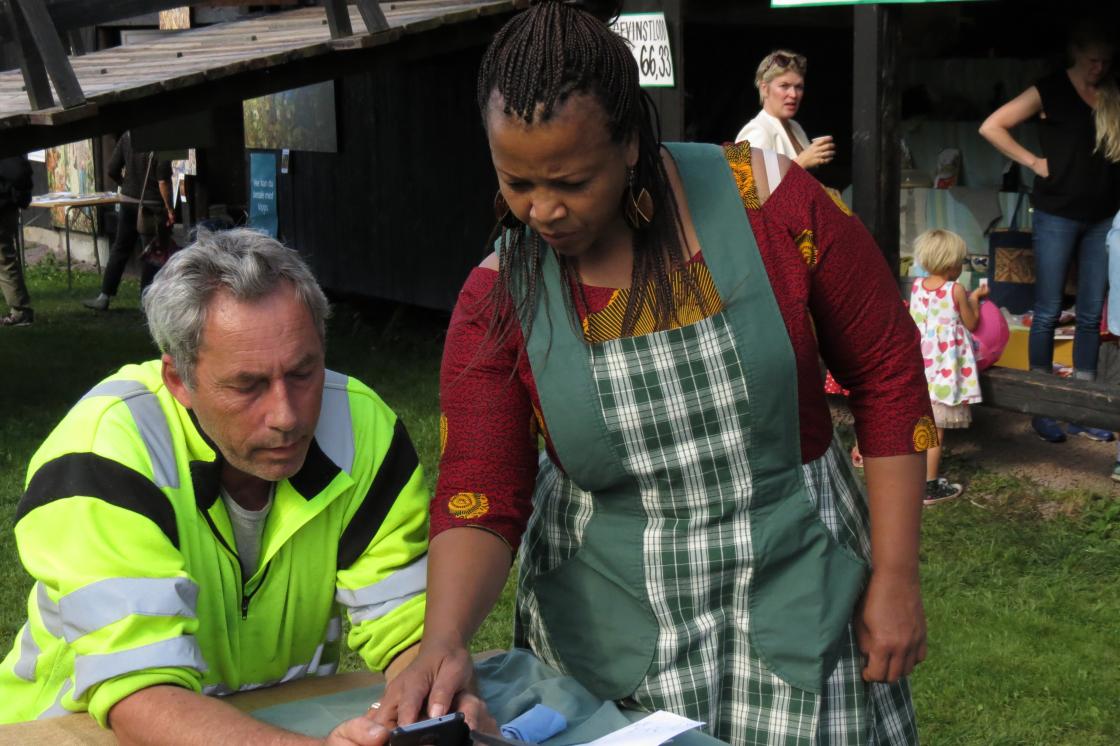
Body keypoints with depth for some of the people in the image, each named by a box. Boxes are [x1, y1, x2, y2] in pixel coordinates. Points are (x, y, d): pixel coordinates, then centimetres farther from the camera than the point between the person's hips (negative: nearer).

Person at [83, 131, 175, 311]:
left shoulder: (127, 136, 0)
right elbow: (163, 180, -19)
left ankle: (105, 297, 17)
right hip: (152, 206, -5)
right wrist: (169, 208, -13)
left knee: (120, 249, 14)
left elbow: (112, 171, 3)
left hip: (128, 201, 5)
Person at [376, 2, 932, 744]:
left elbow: (890, 378, -6)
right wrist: (443, 644, -30)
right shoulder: (498, 300, -9)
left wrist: (896, 578, -6)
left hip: (795, 601, -1)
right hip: (605, 633, 1)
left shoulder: (774, 205, -15)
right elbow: (479, 503, -11)